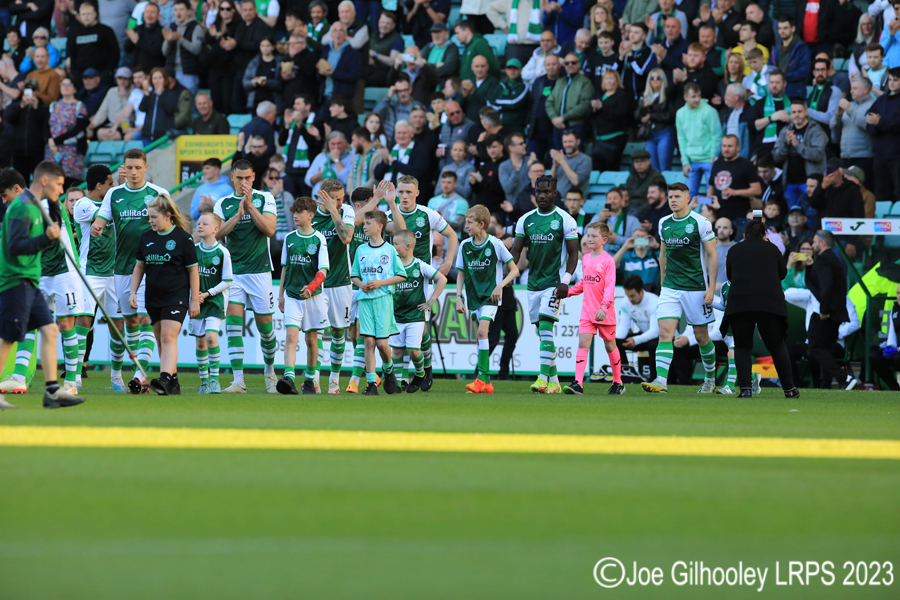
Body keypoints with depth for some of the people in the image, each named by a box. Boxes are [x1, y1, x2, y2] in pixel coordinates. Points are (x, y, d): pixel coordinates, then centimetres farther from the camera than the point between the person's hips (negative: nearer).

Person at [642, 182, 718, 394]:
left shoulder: (700, 222, -7)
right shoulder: (664, 223, 7)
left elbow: (711, 256, -6)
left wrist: (711, 287, -11)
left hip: (696, 287, -4)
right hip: (670, 287, 4)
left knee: (701, 335, 6)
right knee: (664, 332, -12)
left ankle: (711, 378, 26)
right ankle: (661, 380, -19)